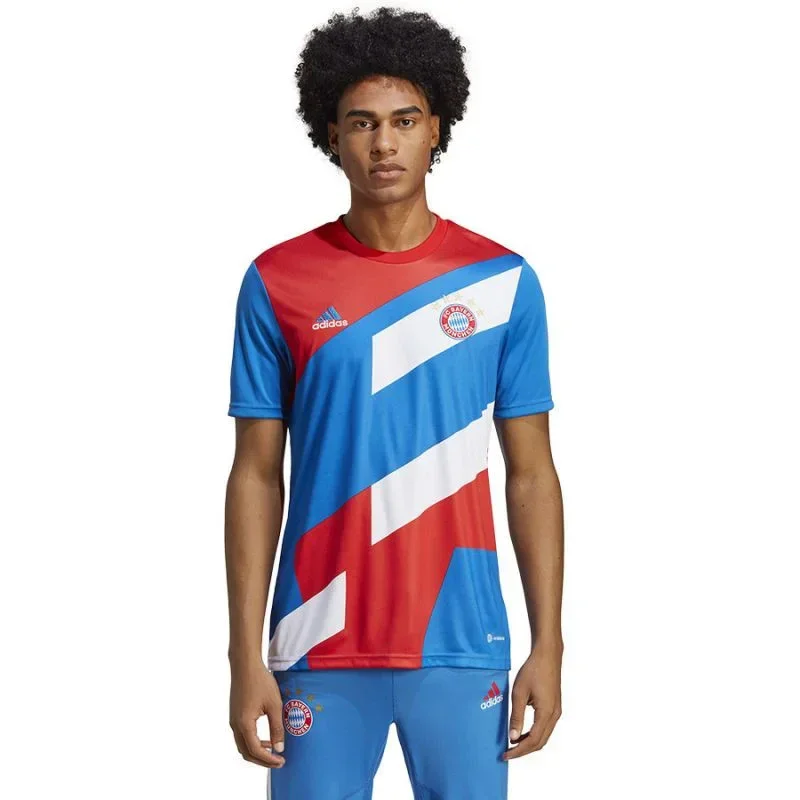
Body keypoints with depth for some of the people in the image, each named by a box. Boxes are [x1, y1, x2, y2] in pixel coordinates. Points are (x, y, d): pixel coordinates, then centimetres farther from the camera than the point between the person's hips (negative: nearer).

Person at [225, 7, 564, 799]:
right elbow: (256, 476, 2)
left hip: (460, 646, 0)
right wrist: (247, 656, -3)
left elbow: (531, 475, 4)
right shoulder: (276, 283, 0)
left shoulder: (503, 282, 1)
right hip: (321, 648, 0)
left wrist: (548, 646, -1)